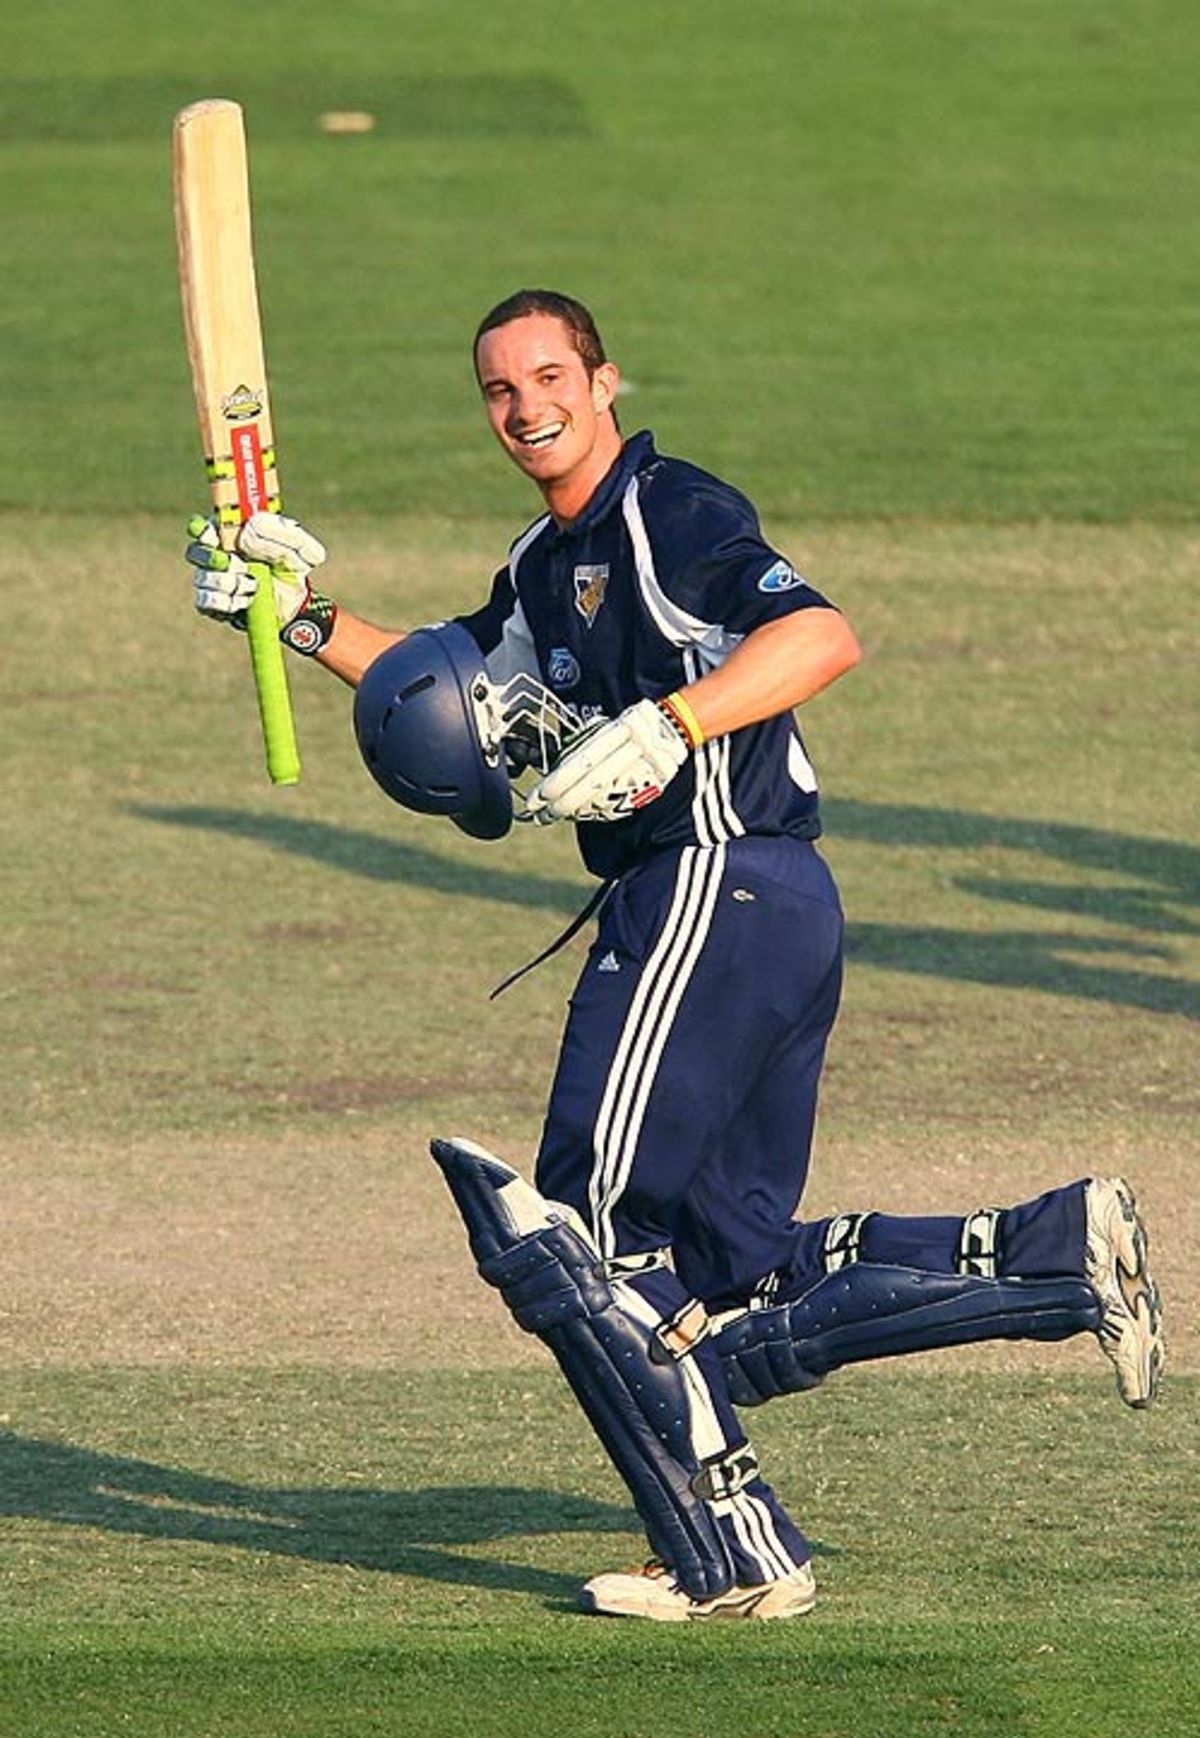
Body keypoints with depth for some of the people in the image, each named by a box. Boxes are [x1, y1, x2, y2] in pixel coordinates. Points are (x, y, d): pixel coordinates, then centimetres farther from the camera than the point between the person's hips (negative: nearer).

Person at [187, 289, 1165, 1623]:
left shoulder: (673, 515, -9)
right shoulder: (544, 568, 20)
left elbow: (822, 636, -24)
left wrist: (659, 730, -34)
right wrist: (305, 619, 22)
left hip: (719, 887, -10)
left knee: (581, 1235, -9)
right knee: (735, 1286, 8)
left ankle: (729, 1555, -8)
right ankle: (1057, 1252, 9)